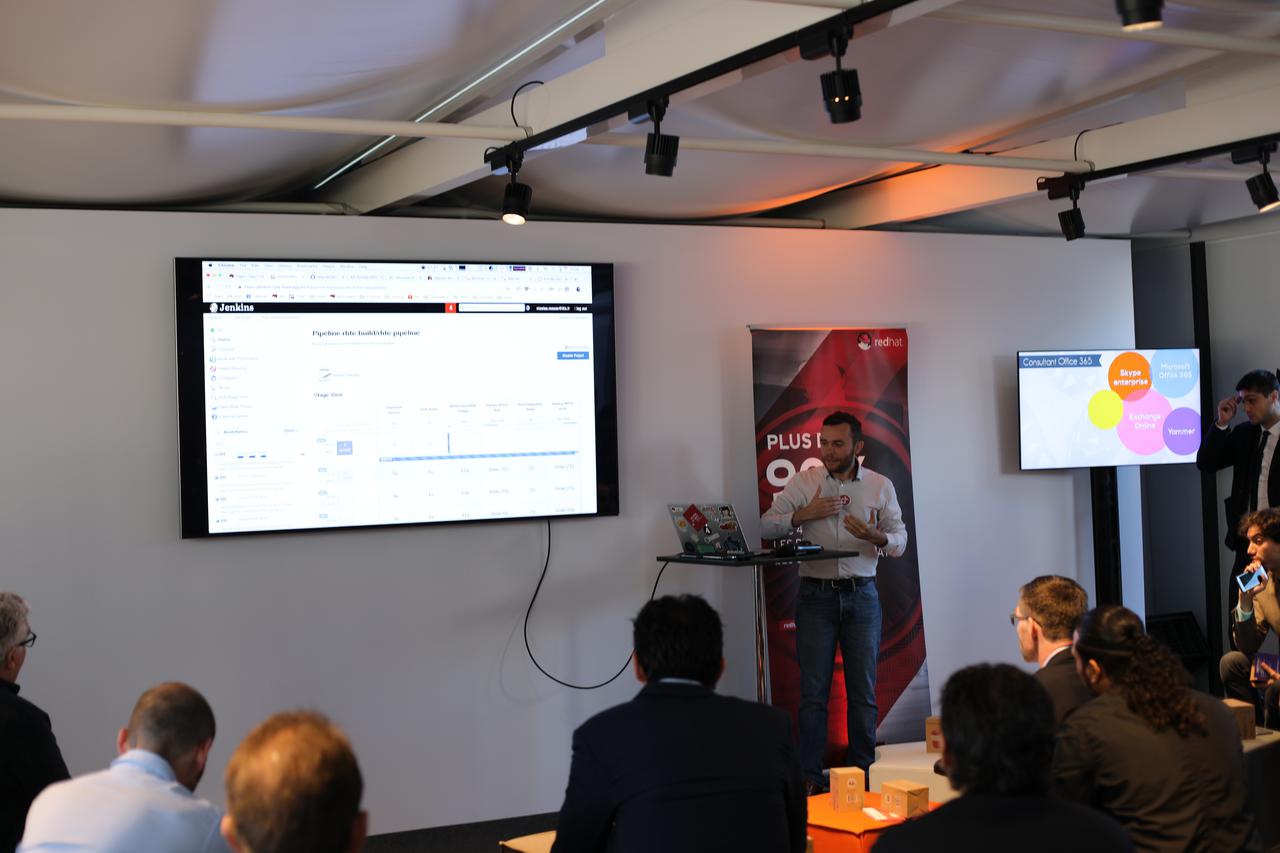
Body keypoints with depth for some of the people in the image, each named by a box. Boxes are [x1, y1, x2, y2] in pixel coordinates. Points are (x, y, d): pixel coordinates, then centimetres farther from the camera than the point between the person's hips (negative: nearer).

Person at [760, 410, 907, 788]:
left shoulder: (881, 486, 4)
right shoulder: (804, 481, 2)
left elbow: (900, 541, 3)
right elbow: (766, 526, -1)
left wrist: (876, 537, -19)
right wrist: (804, 515, -17)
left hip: (861, 595, 1)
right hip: (816, 594, -1)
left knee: (863, 689, 5)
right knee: (813, 690, 1)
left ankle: (862, 772, 15)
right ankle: (810, 775, 7)